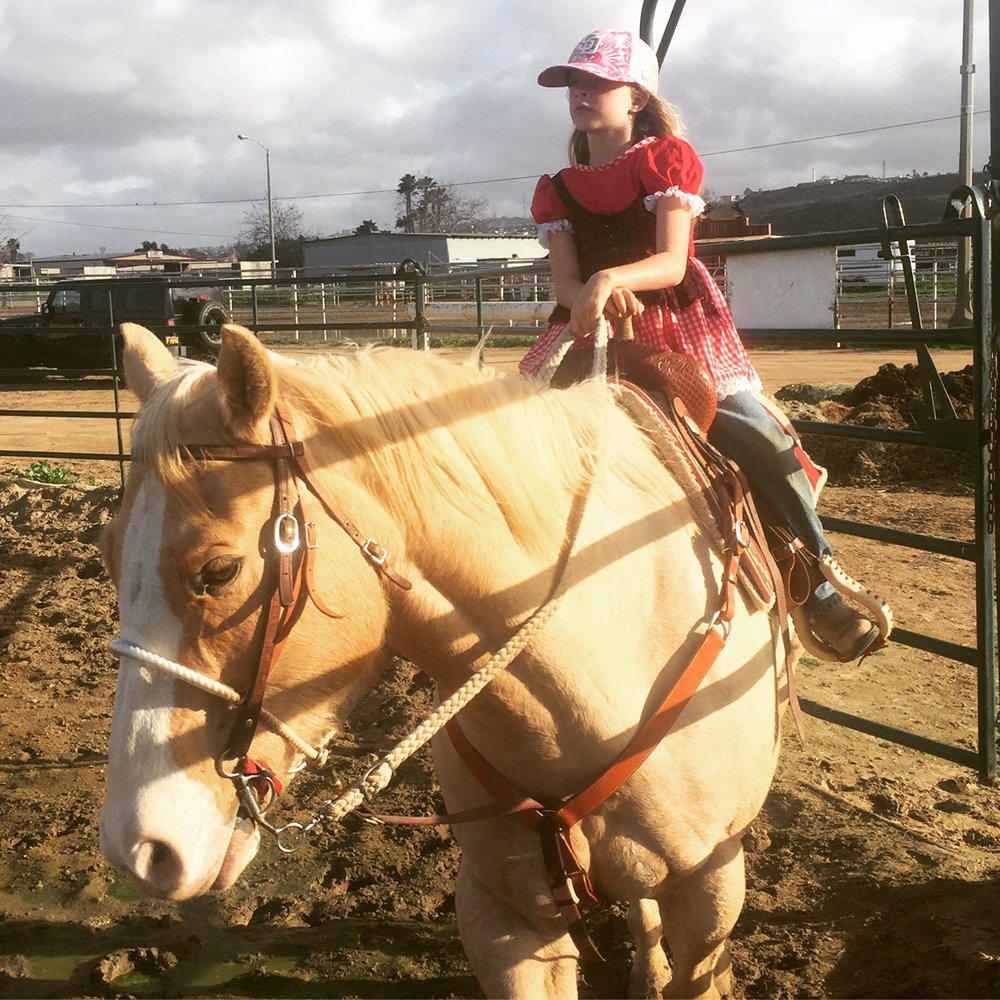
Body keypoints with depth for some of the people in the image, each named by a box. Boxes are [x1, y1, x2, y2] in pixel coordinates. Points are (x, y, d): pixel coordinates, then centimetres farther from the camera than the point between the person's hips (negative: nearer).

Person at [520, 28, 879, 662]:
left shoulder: (668, 159, 1)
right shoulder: (557, 191, 11)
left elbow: (671, 262, -12)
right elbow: (564, 281, 0)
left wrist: (611, 278, -33)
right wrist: (589, 296, -25)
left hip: (678, 329, -3)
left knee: (765, 445, -17)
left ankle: (821, 588, 0)